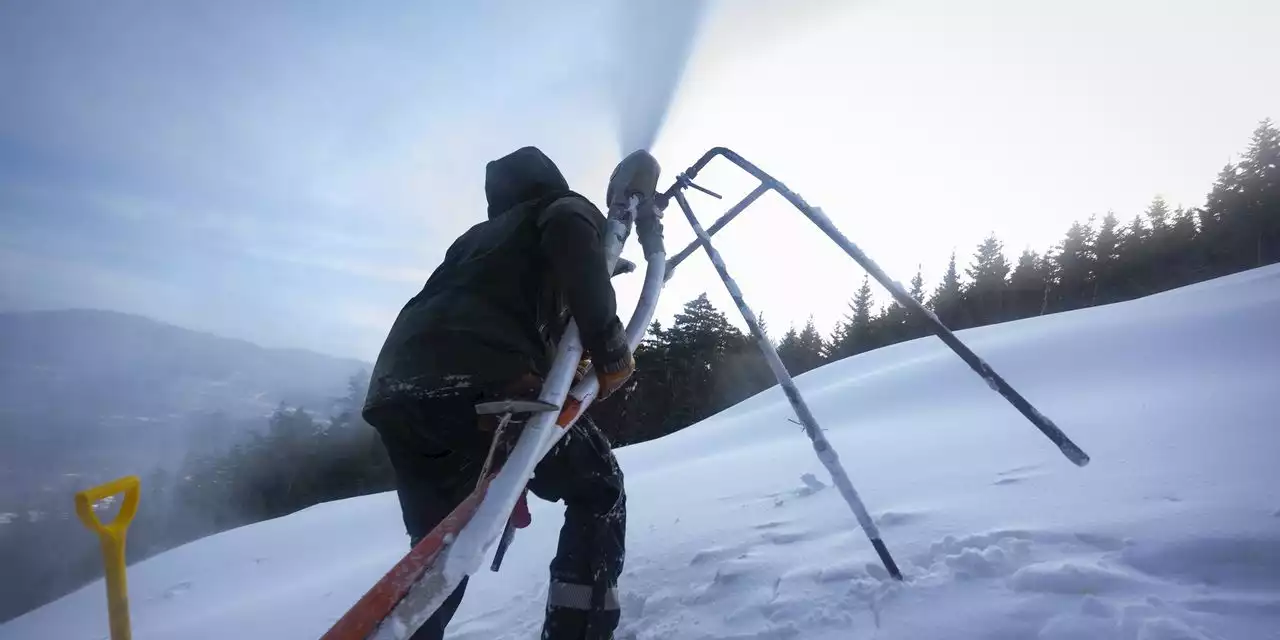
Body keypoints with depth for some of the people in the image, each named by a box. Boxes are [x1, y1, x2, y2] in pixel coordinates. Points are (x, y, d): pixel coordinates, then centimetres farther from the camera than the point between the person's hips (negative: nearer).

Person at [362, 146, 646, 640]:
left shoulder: (477, 237, 38)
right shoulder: (565, 209, 19)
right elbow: (573, 237, -8)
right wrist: (611, 351, -4)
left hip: (395, 389, 7)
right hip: (481, 381, -7)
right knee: (598, 489, 14)